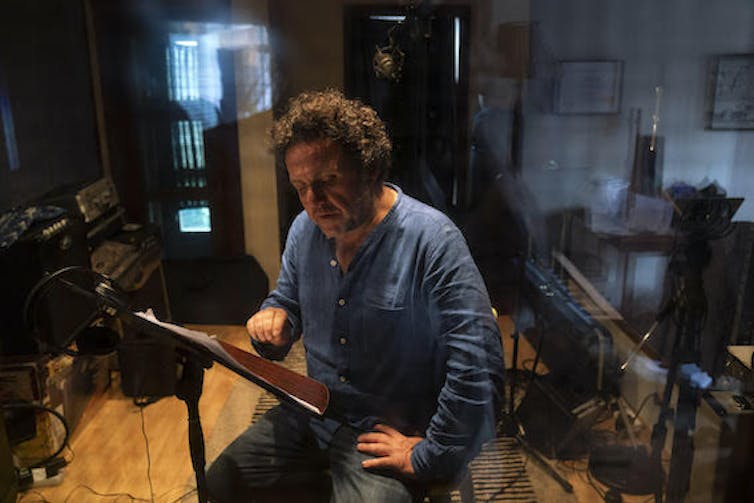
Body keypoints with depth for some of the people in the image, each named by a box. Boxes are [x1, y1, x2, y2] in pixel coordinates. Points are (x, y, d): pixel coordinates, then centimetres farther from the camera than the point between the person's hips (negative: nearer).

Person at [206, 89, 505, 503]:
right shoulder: (305, 228, -1)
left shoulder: (432, 240, -23)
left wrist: (428, 458, -19)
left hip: (386, 436, -5)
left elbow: (478, 371, -26)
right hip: (311, 414, 6)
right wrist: (275, 319, -9)